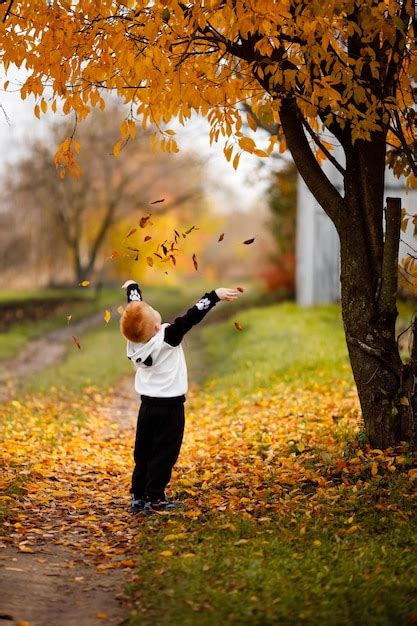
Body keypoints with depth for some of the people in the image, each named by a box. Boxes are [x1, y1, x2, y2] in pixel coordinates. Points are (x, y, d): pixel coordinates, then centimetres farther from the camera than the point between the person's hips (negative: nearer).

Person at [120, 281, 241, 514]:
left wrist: (132, 287, 28)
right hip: (170, 407, -6)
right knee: (164, 454, 1)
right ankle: (154, 499, 1)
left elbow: (134, 310, 11)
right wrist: (215, 295, -23)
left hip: (147, 405, 6)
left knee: (143, 453, 13)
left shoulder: (133, 339, -6)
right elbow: (190, 318, -24)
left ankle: (138, 497, 16)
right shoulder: (167, 338, -22)